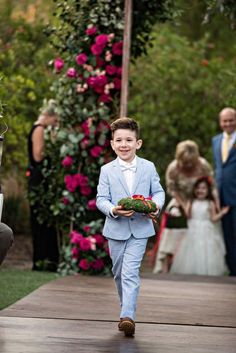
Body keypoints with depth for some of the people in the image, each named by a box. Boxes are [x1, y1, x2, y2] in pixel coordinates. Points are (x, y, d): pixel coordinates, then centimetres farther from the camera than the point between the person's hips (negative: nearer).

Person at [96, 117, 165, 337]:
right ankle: (126, 308, 32)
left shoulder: (148, 167, 1)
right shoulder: (107, 170, -1)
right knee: (119, 273, 13)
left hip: (140, 229, -2)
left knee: (130, 272, -14)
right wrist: (113, 210, -24)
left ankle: (127, 316, -20)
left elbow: (158, 191, 6)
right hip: (116, 229, 2)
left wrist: (156, 205, -16)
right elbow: (101, 199, -4)